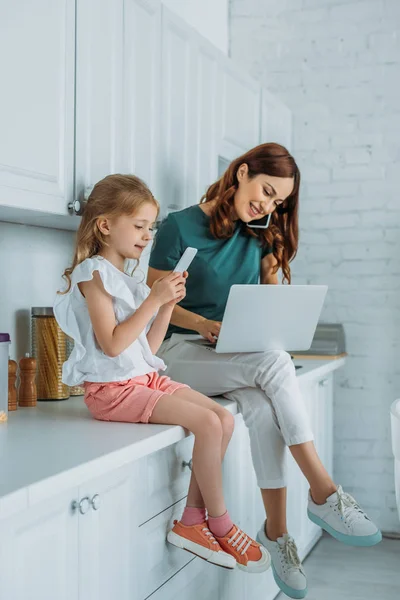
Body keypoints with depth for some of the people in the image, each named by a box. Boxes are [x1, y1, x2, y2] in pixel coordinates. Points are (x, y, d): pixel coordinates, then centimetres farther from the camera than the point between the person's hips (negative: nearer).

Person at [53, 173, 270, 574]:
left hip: (145, 377, 9)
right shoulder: (93, 272, -9)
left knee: (224, 419, -5)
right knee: (206, 423, -20)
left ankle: (192, 521, -2)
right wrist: (153, 299, -17)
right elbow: (112, 345, -19)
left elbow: (147, 349, 14)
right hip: (112, 387, -9)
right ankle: (220, 526, -5)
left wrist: (168, 305, 3)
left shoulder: (129, 280, 17)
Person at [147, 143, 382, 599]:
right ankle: (324, 493, -28)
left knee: (262, 407, -31)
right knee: (274, 362, -32)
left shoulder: (259, 237, 13)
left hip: (242, 356, 4)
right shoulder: (180, 227, -4)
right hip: (182, 351, -4)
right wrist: (206, 324, -21)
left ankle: (276, 530, -24)